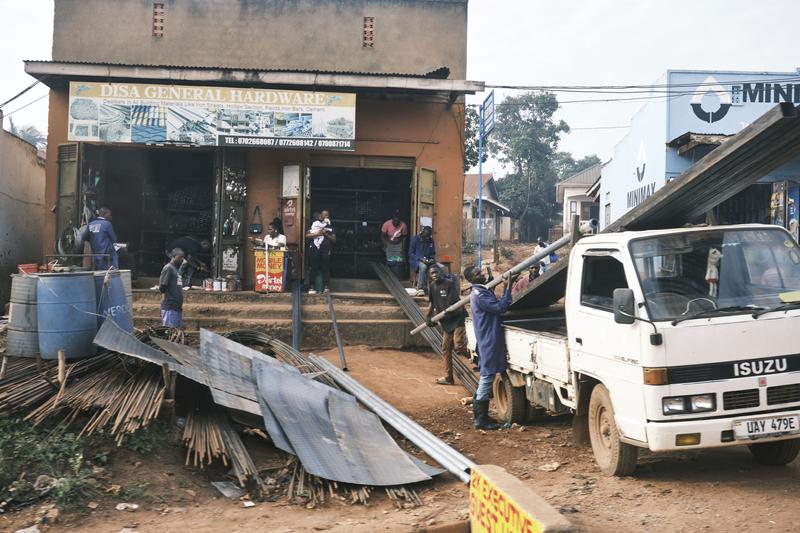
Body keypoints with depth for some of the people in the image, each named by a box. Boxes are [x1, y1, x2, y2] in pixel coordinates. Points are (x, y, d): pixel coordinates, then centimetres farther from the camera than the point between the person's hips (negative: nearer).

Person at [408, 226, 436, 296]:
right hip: (416, 260, -4)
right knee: (423, 267, -40)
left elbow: (433, 253, 19)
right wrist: (420, 259, -18)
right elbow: (410, 253, -4)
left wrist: (432, 259, -5)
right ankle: (420, 289, -41)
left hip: (428, 261, 4)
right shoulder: (415, 239, -2)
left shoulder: (431, 241, 11)